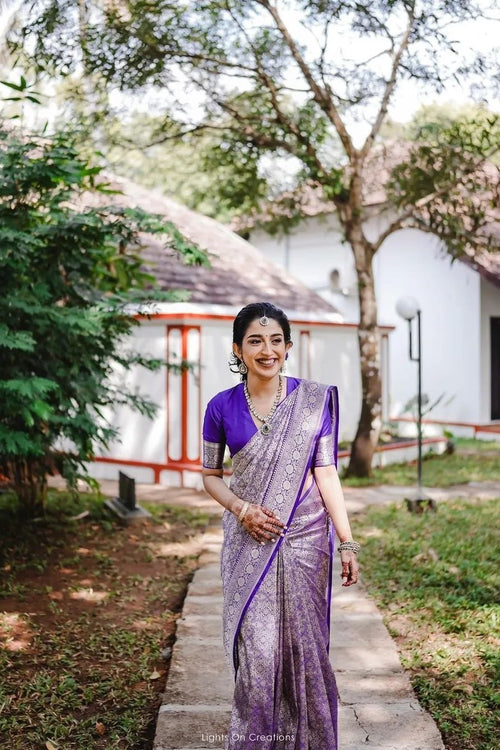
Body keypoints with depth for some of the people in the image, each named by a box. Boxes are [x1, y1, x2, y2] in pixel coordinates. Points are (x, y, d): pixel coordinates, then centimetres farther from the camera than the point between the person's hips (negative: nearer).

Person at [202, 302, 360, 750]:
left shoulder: (315, 400, -1)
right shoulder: (222, 407, -1)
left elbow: (326, 473, -2)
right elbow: (210, 475, 8)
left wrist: (348, 543, -6)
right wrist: (241, 509, -10)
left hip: (305, 538, 0)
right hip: (248, 541, 0)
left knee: (303, 642, 7)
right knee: (256, 645, 0)